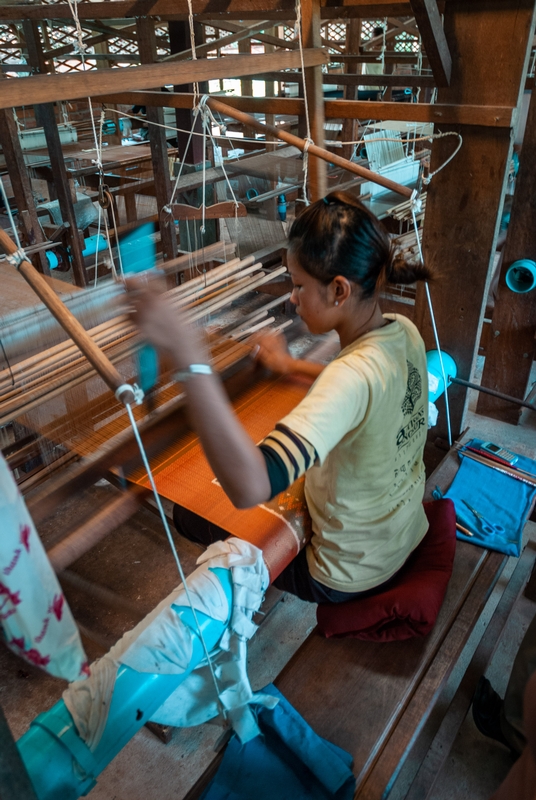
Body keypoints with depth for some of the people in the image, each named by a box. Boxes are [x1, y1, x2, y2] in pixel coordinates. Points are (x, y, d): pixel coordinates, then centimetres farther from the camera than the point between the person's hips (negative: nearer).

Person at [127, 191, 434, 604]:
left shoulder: (353, 376, -39)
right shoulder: (404, 332, -13)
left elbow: (250, 487, -52)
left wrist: (189, 355, -54)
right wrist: (294, 365, 15)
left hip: (351, 577, -7)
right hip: (406, 537, 8)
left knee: (190, 512, 7)